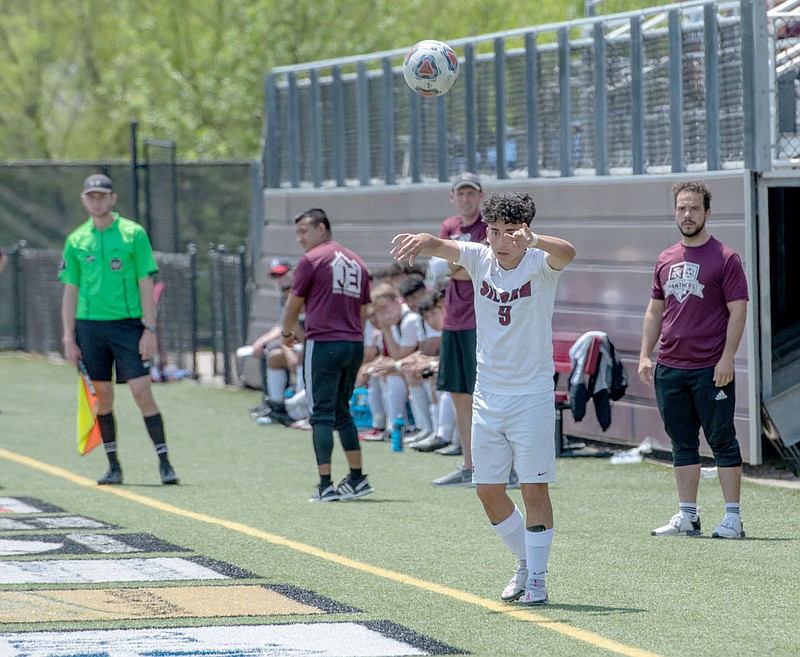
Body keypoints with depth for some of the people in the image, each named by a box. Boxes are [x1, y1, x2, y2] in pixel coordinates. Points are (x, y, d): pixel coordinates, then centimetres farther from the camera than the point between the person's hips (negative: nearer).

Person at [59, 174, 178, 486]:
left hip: (127, 324, -3)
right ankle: (113, 466, 12)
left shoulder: (133, 234, 0)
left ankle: (164, 463, -6)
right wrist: (69, 338, 5)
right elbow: (70, 292, 11)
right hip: (90, 325, 3)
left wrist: (149, 330, -7)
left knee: (142, 392, -10)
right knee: (102, 396, 4)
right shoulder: (76, 240, 8)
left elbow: (146, 284, 0)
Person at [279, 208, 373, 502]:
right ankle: (357, 479, 17)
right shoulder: (357, 262, 16)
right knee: (342, 412, 18)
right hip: (354, 345, 7)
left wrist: (286, 333, 20)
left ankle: (325, 485, -10)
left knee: (321, 414, -4)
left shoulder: (312, 260, -4)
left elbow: (293, 304, 3)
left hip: (323, 343, -7)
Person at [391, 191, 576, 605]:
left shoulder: (540, 264, -10)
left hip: (532, 395, -4)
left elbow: (566, 253, -33)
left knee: (535, 489, -6)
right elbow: (440, 247, -17)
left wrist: (533, 240, -55)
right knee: (488, 491, 8)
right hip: (488, 395, 4)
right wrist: (420, 241, -42)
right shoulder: (479, 258, 0)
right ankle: (525, 561, 28)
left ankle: (537, 578, 4)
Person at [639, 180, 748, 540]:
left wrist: (727, 358, -14)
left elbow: (738, 311, -7)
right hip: (669, 368, 6)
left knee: (722, 441, -3)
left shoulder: (725, 258, -4)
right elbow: (655, 311, 19)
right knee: (682, 443, 10)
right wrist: (645, 355, 10)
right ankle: (687, 516, 15)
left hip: (711, 370, -6)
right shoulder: (666, 260, 13)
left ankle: (733, 518, 0)